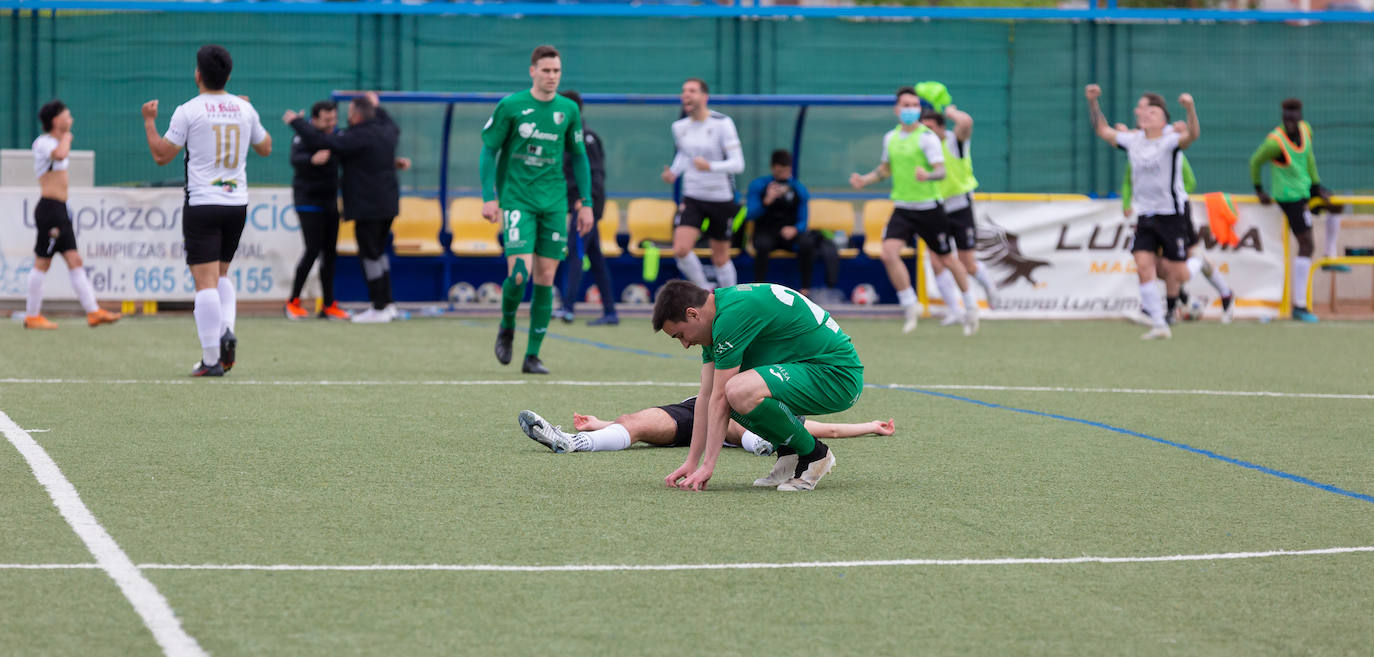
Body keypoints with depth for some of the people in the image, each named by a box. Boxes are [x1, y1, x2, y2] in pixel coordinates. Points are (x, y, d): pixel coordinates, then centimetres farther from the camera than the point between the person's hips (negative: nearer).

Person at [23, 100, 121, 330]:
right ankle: (32, 316, 3)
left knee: (75, 261, 5)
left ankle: (93, 311, 1)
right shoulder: (43, 142, -12)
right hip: (49, 208, -10)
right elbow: (59, 154, -33)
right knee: (42, 263, -4)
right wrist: (66, 137, -15)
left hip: (60, 209, 10)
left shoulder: (56, 143, 19)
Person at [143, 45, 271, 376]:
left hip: (202, 204, -5)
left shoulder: (188, 111, -7)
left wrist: (149, 120, 11)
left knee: (205, 281, -5)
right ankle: (227, 329, -3)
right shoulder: (244, 109, 6)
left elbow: (161, 155, -3)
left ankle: (211, 359, -8)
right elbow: (265, 147, 21)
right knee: (221, 274, 21)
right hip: (238, 203, 5)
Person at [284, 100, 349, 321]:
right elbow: (296, 160, -32)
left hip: (330, 203, 7)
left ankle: (328, 306, 11)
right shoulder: (304, 137, -15)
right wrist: (313, 159, -55)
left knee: (330, 253, 6)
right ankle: (293, 302, -2)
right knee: (313, 250, -12)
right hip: (308, 201, -7)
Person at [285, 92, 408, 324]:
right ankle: (388, 303, 19)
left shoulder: (357, 138, -17)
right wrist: (377, 107, 50)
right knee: (378, 252, 18)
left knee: (370, 254, -3)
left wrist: (296, 122, -3)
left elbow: (319, 142, -17)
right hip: (387, 203, 9)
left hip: (368, 206, -9)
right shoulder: (385, 132, 8)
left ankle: (380, 308, -2)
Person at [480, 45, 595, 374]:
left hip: (554, 202, 3)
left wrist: (586, 202, 10)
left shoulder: (569, 110, 6)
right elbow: (489, 150, 1)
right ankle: (507, 326, 14)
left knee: (545, 278, 0)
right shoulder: (510, 106, -3)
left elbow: (579, 157, 15)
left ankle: (532, 355, 8)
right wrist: (489, 196, -7)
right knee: (519, 273, -17)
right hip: (516, 198, -3)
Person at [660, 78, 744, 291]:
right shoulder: (679, 127, 1)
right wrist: (673, 172, 3)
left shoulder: (722, 123, -14)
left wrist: (711, 166, -34)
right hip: (692, 198, 3)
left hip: (721, 199, -3)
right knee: (681, 250, -16)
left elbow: (737, 164, -18)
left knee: (720, 259, 7)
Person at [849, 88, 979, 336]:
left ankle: (970, 306, 27)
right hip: (902, 208, 4)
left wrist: (928, 176, -41)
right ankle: (910, 306, -2)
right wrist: (865, 180, 8)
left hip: (928, 208, -4)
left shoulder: (928, 137, -11)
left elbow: (942, 171, -20)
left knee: (946, 259, 7)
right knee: (889, 253, -16)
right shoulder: (890, 137, 8)